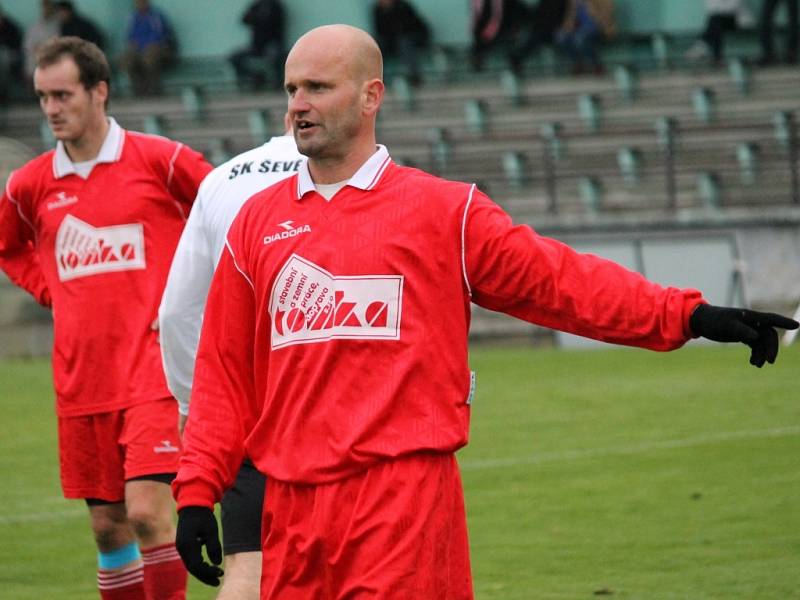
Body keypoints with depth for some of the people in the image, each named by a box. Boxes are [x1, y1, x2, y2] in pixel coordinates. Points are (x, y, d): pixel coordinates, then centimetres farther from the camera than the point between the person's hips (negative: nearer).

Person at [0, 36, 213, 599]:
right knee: (108, 527, 8)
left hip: (152, 368, -4)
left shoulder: (160, 160, -6)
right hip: (81, 379, 5)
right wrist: (52, 290, 12)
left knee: (147, 512, -15)